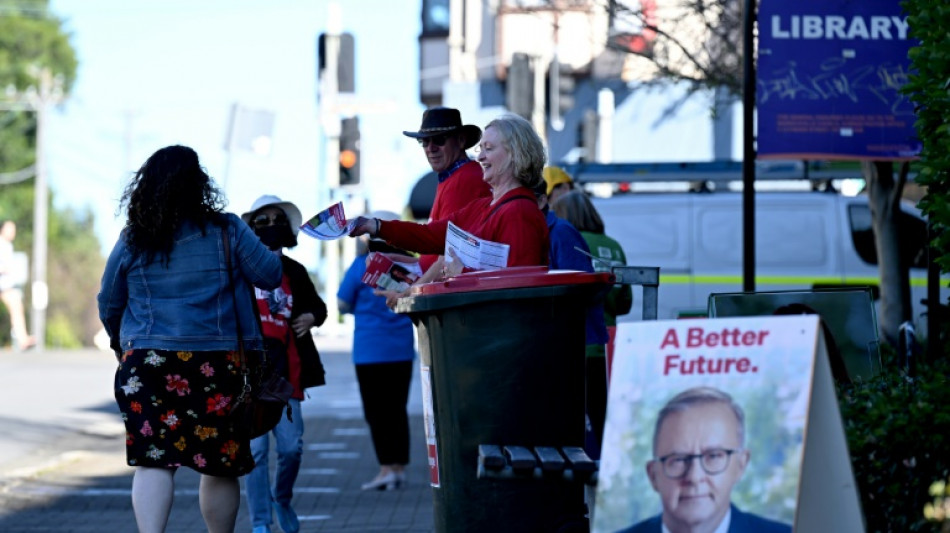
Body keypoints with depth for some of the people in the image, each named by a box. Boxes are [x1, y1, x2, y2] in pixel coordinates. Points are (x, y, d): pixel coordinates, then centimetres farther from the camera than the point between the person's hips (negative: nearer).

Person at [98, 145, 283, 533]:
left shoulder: (132, 240, 3)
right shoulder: (226, 231, -3)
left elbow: (108, 305, 12)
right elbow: (271, 276, 3)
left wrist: (120, 343, 31)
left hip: (148, 360, 1)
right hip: (218, 365, -1)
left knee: (153, 461, -4)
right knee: (221, 466, 11)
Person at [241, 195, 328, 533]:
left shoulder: (295, 272, 12)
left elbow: (318, 306, 26)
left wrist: (312, 317, 4)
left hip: (286, 372, 3)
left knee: (292, 447, 0)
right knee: (256, 448, -5)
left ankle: (282, 499, 29)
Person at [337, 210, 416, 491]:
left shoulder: (362, 266, -8)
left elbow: (343, 304, -1)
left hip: (370, 349, -4)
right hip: (402, 349, 4)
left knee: (376, 410, -1)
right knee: (397, 408, 12)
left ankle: (387, 468, -9)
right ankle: (400, 467, 12)